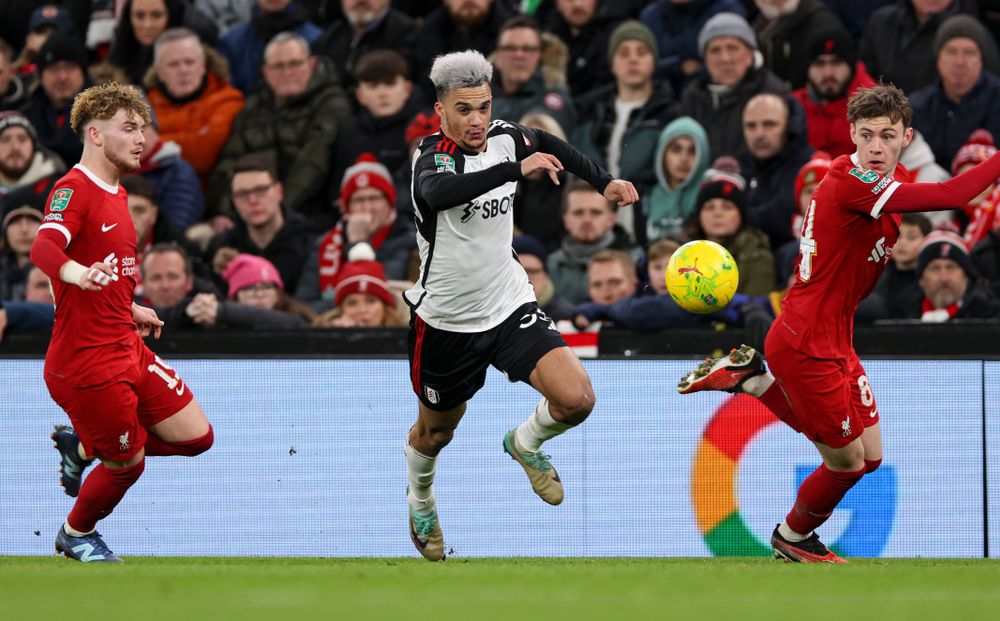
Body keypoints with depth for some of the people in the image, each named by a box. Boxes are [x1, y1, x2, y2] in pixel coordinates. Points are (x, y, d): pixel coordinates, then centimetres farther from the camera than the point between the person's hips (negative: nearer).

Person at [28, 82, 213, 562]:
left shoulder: (116, 194, 14)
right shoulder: (74, 190, -15)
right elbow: (44, 247, -35)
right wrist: (75, 272, -55)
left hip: (127, 351, 9)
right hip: (86, 361, -9)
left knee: (196, 436, 6)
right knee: (128, 464, 3)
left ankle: (82, 447, 24)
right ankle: (76, 534, 33)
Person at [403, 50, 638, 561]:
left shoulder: (504, 137, -7)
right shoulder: (432, 155, -24)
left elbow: (546, 145, 19)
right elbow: (438, 193, -50)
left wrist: (603, 181, 12)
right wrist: (516, 169, -57)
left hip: (510, 307, 4)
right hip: (446, 322, -4)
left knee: (576, 399, -16)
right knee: (436, 432, 17)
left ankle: (525, 445, 18)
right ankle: (420, 503, 51)